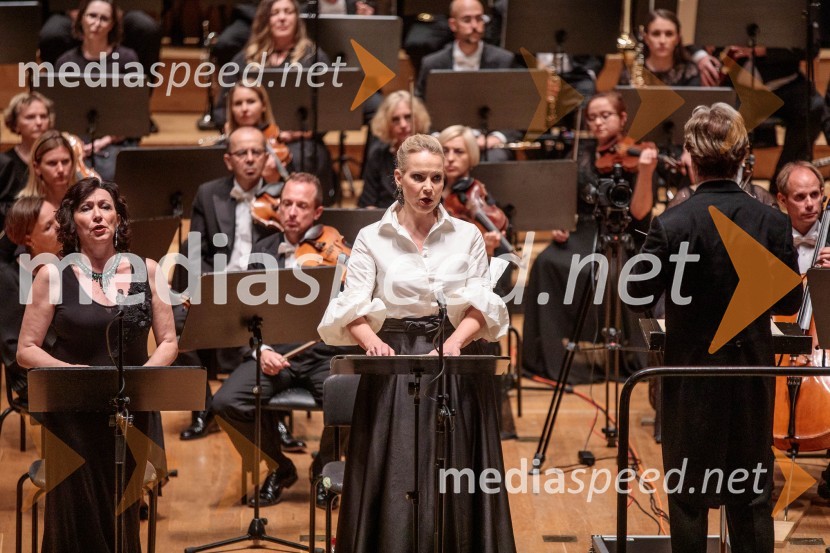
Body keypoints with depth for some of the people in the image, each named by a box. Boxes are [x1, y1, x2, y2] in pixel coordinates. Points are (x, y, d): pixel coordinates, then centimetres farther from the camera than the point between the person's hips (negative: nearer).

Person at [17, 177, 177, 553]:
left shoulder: (146, 271, 3)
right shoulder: (54, 275, -3)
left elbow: (168, 343, 6)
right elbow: (26, 351, -3)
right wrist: (73, 371, -19)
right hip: (72, 415, -2)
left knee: (121, 518, 7)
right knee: (76, 518, -2)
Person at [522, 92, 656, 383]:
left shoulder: (633, 157, -3)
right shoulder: (582, 157, 12)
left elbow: (639, 213, -13)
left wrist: (645, 173, -27)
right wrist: (560, 223, -3)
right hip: (581, 235, 4)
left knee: (596, 271, -36)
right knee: (547, 263, -27)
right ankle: (551, 356, -21)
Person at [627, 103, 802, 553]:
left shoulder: (671, 225, -17)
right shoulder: (772, 223, -8)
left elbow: (638, 297, -9)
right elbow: (789, 303, 0)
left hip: (692, 373, -2)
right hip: (752, 372, 2)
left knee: (688, 499, 9)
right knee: (753, 499, 10)